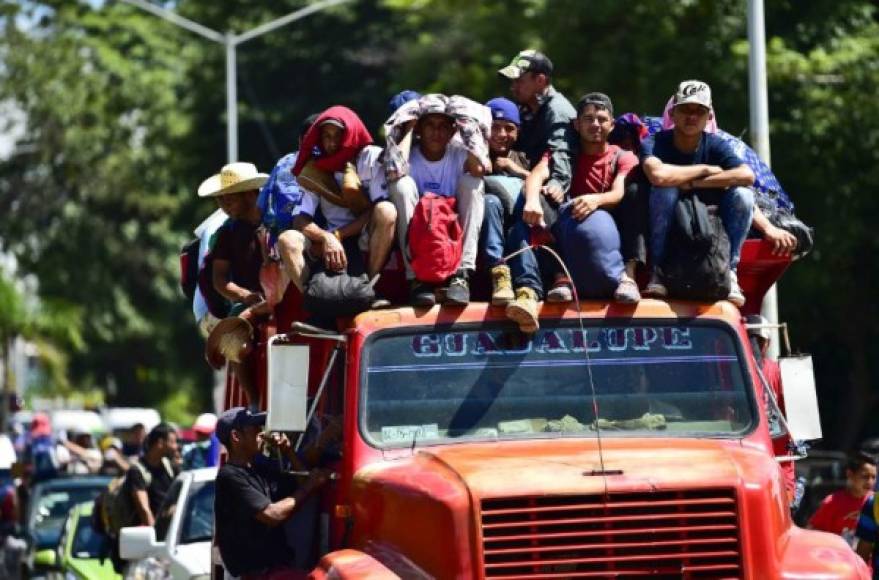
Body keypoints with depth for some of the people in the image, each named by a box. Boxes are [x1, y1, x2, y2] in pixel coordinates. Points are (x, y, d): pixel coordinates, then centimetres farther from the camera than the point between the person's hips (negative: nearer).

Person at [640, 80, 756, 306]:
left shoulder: (715, 145, -2)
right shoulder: (654, 143, -9)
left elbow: (747, 176, -22)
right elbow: (657, 175, -33)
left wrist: (692, 184, -23)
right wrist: (704, 170, -19)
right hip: (666, 231, -2)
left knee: (742, 194, -22)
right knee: (665, 189, -31)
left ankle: (729, 272, -13)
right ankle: (657, 272, -23)